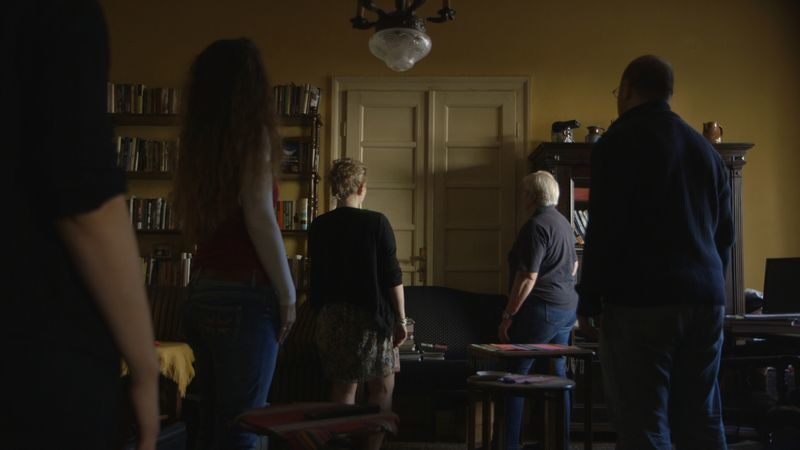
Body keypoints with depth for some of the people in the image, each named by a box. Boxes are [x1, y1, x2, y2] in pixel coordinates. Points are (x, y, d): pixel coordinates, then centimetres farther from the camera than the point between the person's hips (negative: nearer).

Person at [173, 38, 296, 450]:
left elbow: (193, 223, 13)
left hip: (201, 293, 7)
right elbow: (259, 217, -14)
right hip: (244, 294, -7)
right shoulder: (253, 132, -7)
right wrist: (287, 293, -8)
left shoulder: (200, 138, 13)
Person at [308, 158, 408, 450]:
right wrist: (401, 319, -4)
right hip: (370, 315, -4)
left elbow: (317, 276, 10)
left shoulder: (318, 227, 3)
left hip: (331, 315, 5)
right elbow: (392, 277, -10)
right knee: (382, 385, 5)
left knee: (343, 385, 12)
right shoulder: (376, 223, -10)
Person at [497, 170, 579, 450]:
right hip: (567, 309, 9)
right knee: (557, 375, 12)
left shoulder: (537, 225, -16)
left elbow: (528, 277, -20)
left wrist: (508, 316, -17)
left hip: (541, 311, -9)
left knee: (515, 374, -4)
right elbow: (573, 267, 25)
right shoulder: (564, 223, 13)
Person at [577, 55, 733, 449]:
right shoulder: (705, 148, 17)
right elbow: (725, 233, 20)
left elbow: (604, 228, -10)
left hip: (641, 300, -7)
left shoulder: (620, 140, -3)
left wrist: (588, 301, -4)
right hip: (705, 299, 7)